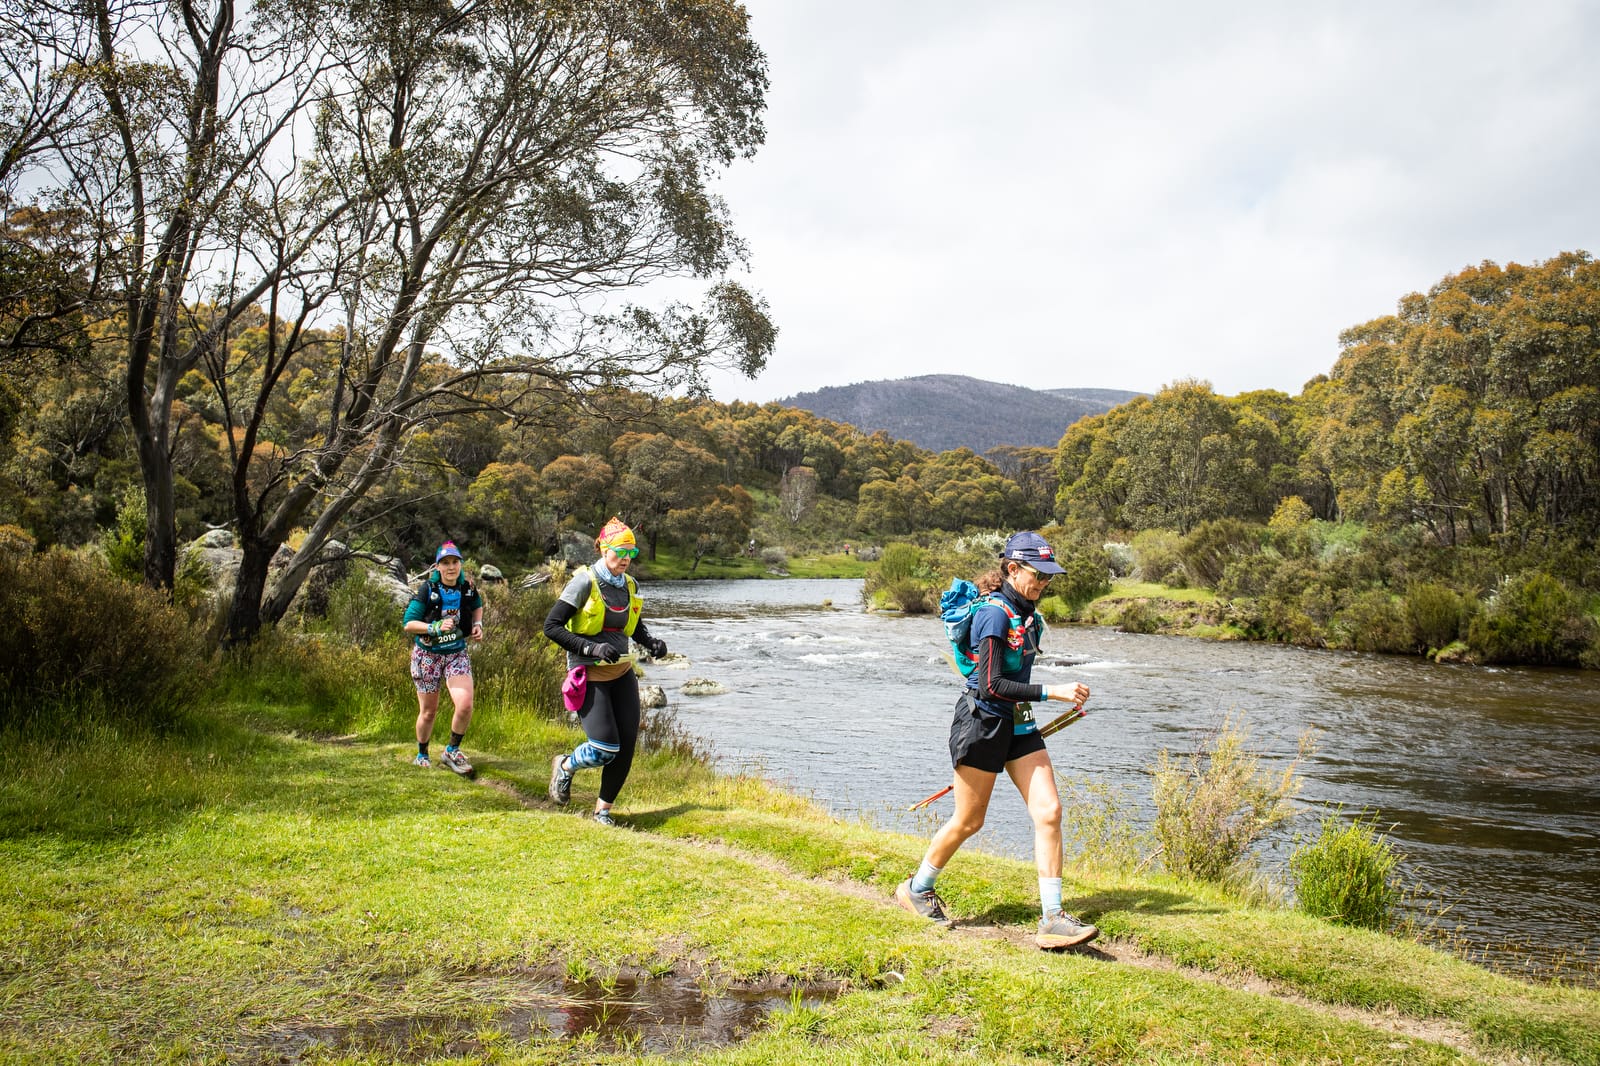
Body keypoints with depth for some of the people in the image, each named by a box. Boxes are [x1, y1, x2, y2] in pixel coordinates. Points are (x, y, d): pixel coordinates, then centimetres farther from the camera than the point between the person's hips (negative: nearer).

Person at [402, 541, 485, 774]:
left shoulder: (467, 587, -5)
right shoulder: (427, 590, -16)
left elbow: (477, 606, 18)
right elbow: (408, 623, -16)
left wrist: (477, 624, 0)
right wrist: (435, 627, -29)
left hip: (457, 654, 2)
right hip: (427, 655, -2)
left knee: (465, 705, -16)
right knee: (429, 711, 9)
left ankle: (452, 752, 6)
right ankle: (422, 755, 34)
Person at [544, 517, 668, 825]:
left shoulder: (630, 585, 7)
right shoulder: (585, 582, -12)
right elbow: (551, 626, -14)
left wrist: (651, 643, 1)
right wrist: (592, 648, -24)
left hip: (622, 673, 6)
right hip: (590, 675, -6)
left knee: (627, 746, 0)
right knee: (605, 749, -13)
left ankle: (603, 810, 19)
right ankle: (565, 766, 20)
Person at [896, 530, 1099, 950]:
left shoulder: (1026, 612, 9)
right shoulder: (994, 613, -19)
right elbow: (991, 686, -25)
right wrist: (1051, 692, -25)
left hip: (1017, 724, 8)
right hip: (982, 721, -8)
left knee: (1049, 811, -4)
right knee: (968, 821, 5)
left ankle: (1053, 919, 0)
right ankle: (916, 888, 28)